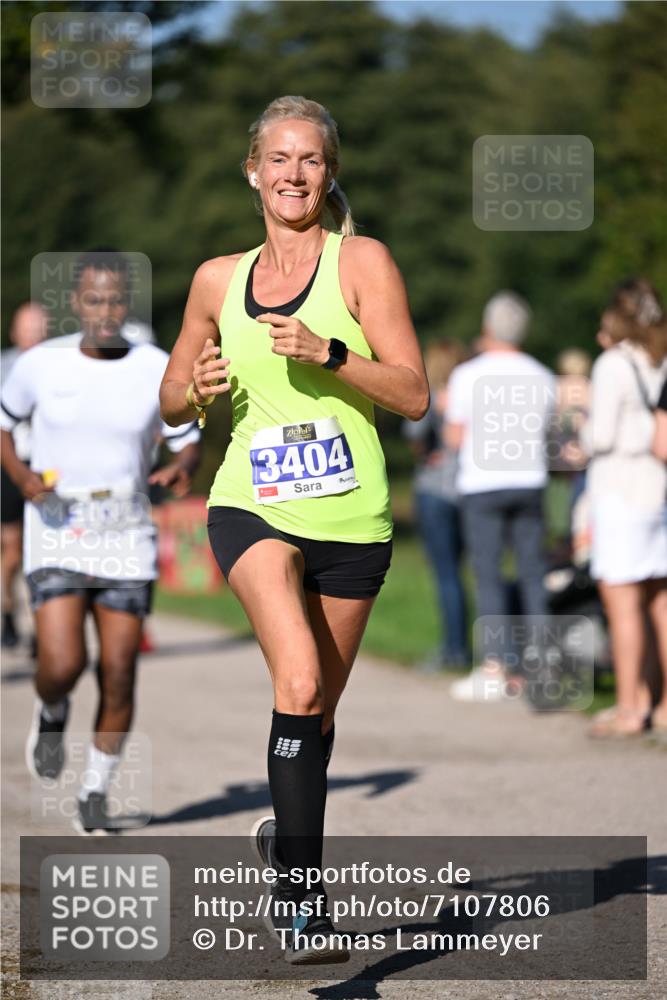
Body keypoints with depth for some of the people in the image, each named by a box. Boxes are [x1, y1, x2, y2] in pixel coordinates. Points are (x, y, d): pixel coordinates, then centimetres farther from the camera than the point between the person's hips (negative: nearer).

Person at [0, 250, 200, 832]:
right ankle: (51, 713, 21)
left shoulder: (158, 370, -2)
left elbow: (189, 441, 6)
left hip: (126, 539, 1)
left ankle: (97, 793, 18)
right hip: (57, 534, -1)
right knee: (63, 664, -16)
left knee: (119, 675, -1)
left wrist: (183, 468, -18)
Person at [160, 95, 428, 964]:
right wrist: (200, 390, -3)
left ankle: (285, 835, 39)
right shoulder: (218, 279, 10)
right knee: (300, 683, -23)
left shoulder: (362, 261, 0)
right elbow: (171, 403, 20)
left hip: (350, 516, 0)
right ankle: (302, 898, -22)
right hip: (252, 505, 0)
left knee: (318, 708, 11)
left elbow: (413, 394, -6)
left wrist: (326, 353, -19)